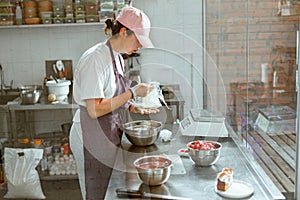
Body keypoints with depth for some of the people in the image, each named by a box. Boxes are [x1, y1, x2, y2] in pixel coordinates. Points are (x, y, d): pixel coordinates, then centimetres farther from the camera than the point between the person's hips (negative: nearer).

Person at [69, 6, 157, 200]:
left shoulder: (117, 57, 10)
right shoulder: (96, 58, -19)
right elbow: (94, 110, -24)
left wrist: (133, 108, 3)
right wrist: (132, 93, -19)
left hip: (110, 134, 9)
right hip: (92, 138, -9)